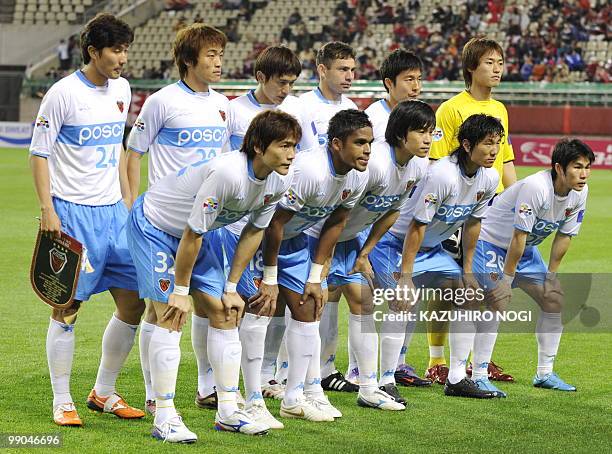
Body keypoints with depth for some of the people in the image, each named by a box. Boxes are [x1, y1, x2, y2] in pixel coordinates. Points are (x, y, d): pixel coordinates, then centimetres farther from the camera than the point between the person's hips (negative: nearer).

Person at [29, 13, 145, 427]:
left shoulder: (121, 89, 9)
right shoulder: (64, 93, -10)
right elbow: (39, 152, -7)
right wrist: (47, 209, -14)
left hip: (113, 211, 7)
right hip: (72, 212, -6)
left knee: (134, 302, 4)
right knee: (68, 307, -3)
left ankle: (104, 392, 19)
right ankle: (62, 401, 7)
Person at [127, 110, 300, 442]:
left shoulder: (280, 180, -13)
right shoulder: (227, 173, -37)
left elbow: (254, 231, 1)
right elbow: (192, 235, -28)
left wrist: (231, 287, 2)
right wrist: (181, 291, -19)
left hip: (200, 231, 8)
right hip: (154, 225, -8)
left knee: (224, 313, 2)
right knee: (171, 317, -14)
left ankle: (227, 411, 9)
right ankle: (164, 418, -10)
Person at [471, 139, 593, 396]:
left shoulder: (579, 193, -10)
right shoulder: (536, 187, -34)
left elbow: (564, 236, 1)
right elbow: (519, 235, -29)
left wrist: (551, 274, 2)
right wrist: (506, 278, -25)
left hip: (525, 248, 8)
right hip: (490, 241, -8)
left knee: (554, 300, 2)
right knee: (499, 300, -25)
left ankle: (544, 373, 14)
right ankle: (479, 377, -21)